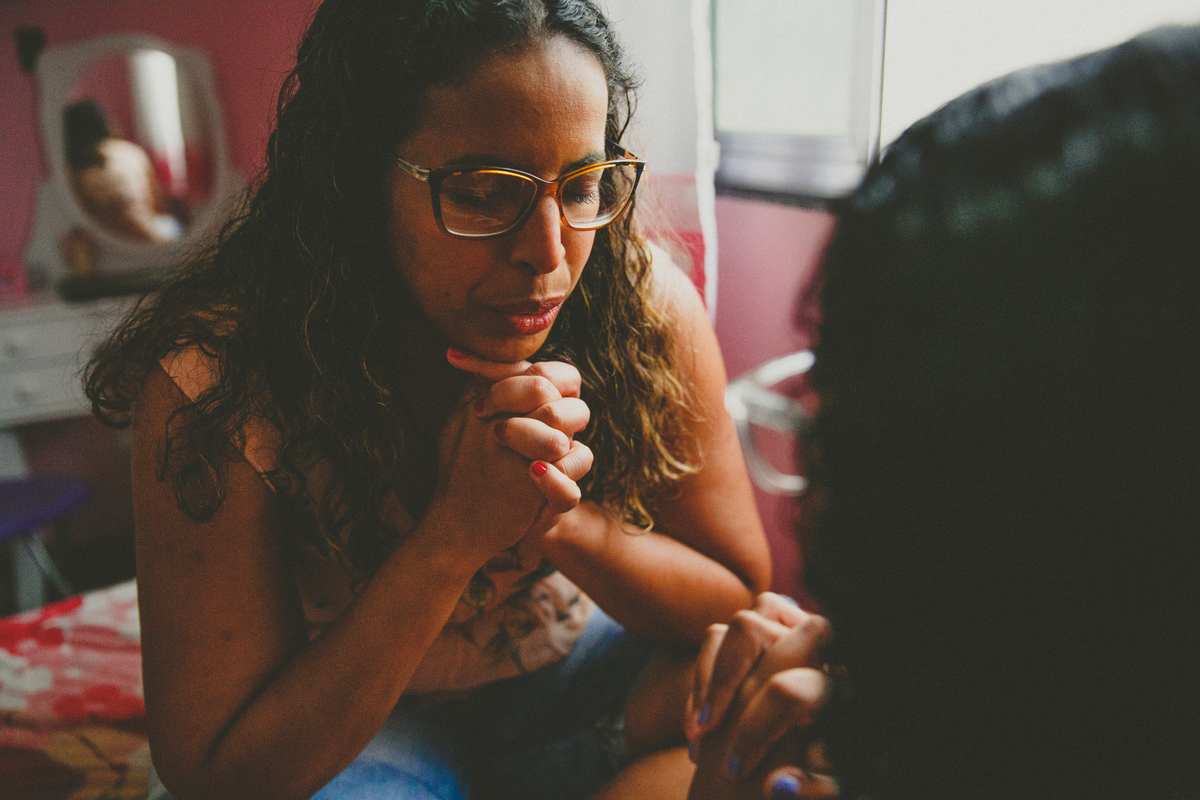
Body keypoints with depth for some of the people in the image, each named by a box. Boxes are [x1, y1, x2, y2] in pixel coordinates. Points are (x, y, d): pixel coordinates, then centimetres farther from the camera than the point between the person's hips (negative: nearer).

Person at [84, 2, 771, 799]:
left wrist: (560, 520, -30)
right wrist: (457, 533, -35)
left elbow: (739, 599, -9)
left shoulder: (649, 307, -19)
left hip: (573, 674, 5)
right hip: (341, 727, -4)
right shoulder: (216, 386, -26)